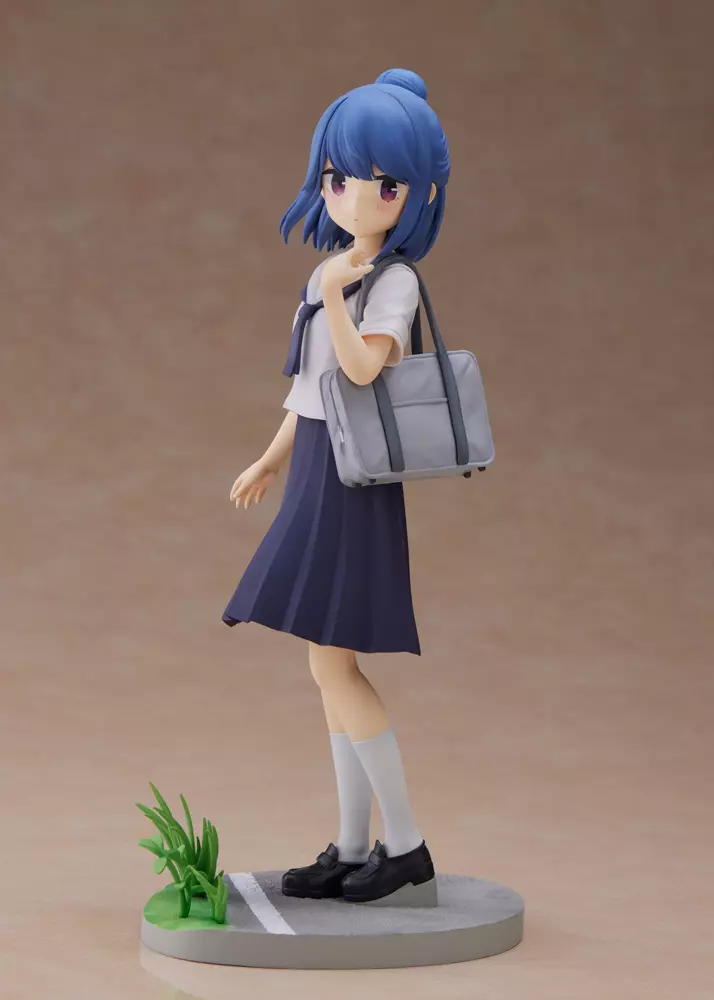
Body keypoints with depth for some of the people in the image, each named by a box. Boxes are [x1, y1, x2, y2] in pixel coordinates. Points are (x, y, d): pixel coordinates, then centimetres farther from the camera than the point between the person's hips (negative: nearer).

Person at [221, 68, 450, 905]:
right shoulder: (327, 275, 12)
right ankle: (354, 849, 14)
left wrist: (334, 298, -36)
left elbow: (364, 367, -27)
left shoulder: (394, 282, -12)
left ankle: (408, 847, -5)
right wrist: (271, 461, 26)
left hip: (353, 486, -9)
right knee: (330, 667, 8)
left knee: (332, 663, -11)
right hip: (318, 478, 9)